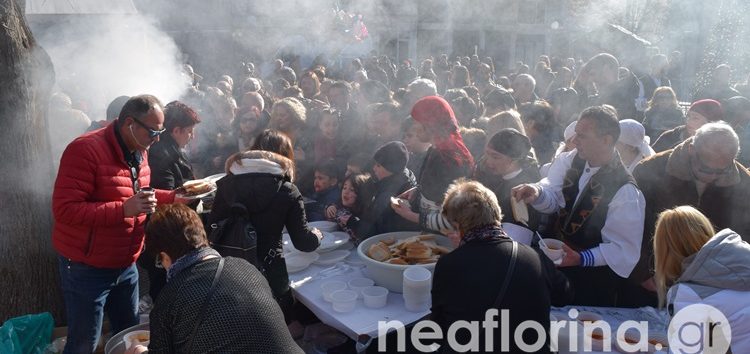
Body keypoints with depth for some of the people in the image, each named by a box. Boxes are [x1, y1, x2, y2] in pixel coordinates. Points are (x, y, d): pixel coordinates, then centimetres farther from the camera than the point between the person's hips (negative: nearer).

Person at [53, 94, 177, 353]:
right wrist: (124, 210, -34)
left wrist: (172, 197, 5)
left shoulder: (138, 151, 5)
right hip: (87, 269, -7)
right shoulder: (86, 150, -21)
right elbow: (64, 210, -26)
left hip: (126, 265, 7)